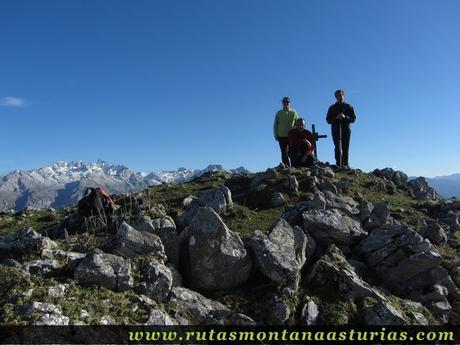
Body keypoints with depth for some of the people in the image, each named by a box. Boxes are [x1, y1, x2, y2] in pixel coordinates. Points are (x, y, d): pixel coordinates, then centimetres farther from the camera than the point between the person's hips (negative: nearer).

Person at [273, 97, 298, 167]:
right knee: (284, 153, 2)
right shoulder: (279, 113, 5)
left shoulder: (294, 112, 5)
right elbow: (275, 125, 8)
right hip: (282, 137, 0)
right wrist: (276, 135, 0)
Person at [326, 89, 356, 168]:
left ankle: (345, 164, 5)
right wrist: (336, 117, -12)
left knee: (345, 148, 0)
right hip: (336, 130, -1)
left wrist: (345, 117, -13)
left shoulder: (348, 107, 13)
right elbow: (328, 120, 6)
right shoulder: (332, 108, 13)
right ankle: (339, 164, -17)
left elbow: (353, 118, 6)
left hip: (346, 129, 1)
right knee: (338, 147, -13)